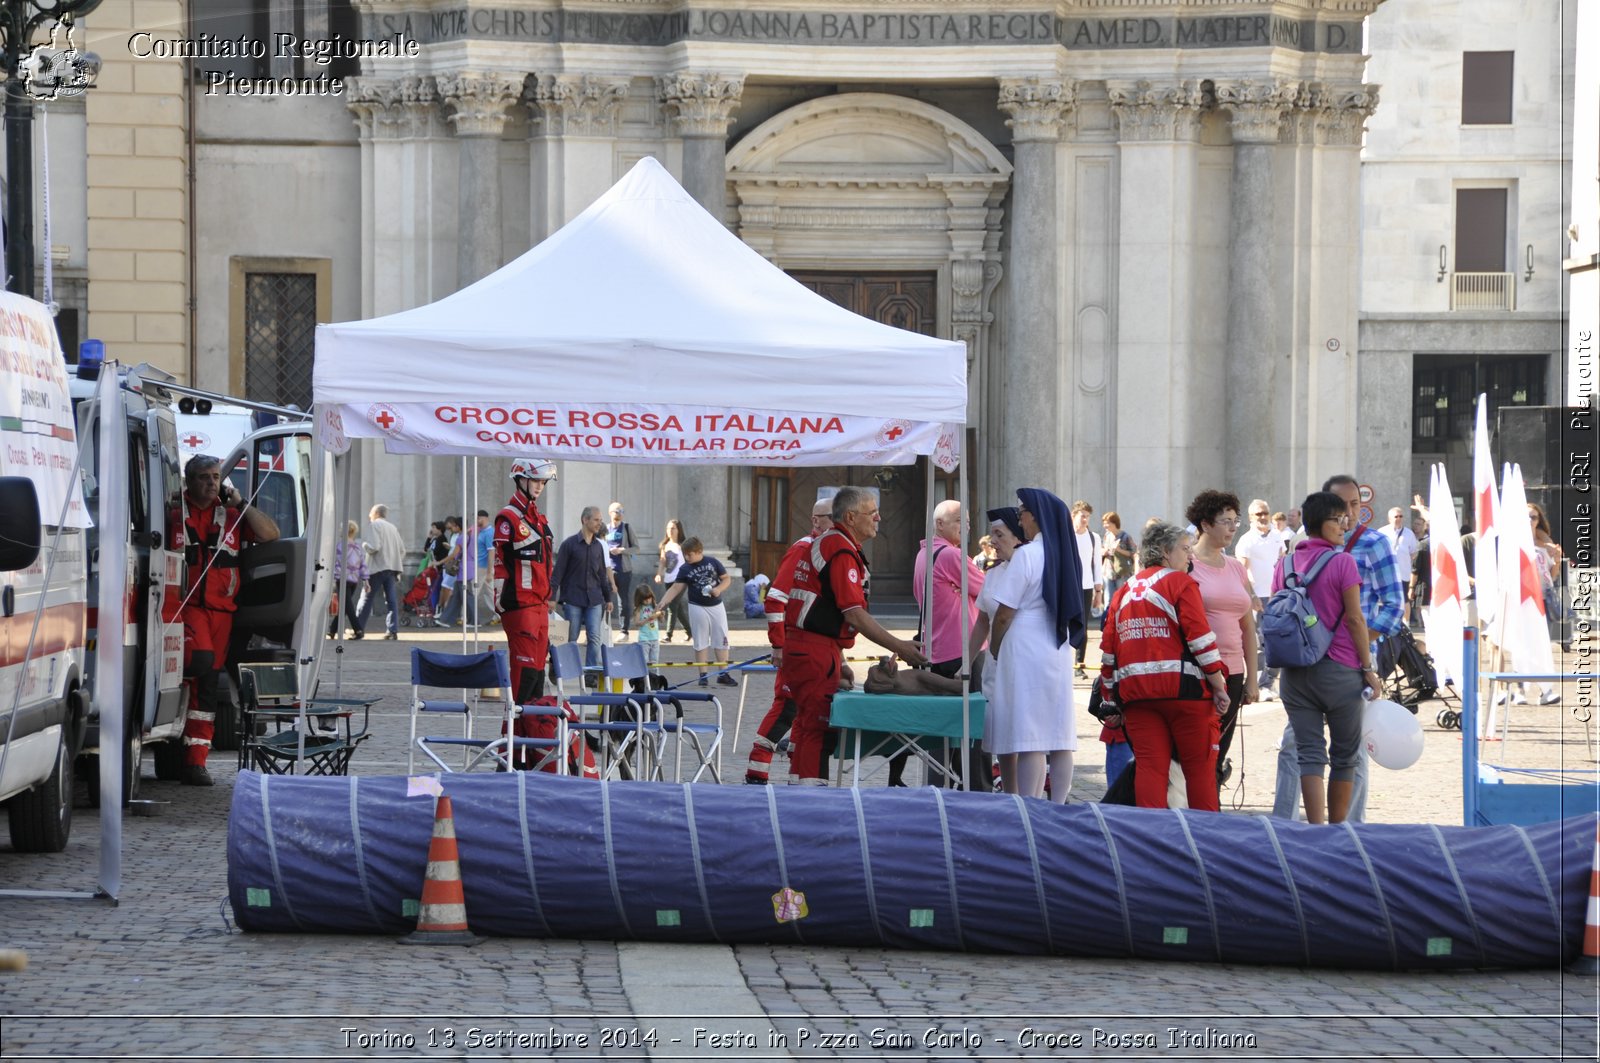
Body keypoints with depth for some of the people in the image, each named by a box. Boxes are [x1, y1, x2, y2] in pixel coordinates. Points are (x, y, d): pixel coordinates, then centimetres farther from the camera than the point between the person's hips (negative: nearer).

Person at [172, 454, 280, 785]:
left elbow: (270, 534, 6)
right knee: (201, 659, -32)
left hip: (221, 608, 4)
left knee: (209, 686, 4)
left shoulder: (231, 515, 14)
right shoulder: (173, 512, 2)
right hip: (184, 603, -4)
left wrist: (241, 504, 1)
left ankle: (195, 763, 7)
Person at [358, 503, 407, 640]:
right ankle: (393, 630, -6)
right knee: (392, 600, 1)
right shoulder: (393, 528, 17)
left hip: (377, 568, -6)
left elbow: (374, 547, -16)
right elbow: (402, 550, 15)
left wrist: (364, 545, 3)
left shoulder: (374, 525, -4)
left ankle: (358, 628, 4)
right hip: (393, 568, 6)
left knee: (366, 598, 1)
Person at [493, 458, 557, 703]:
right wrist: (500, 604, -13)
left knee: (539, 662, 10)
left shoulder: (540, 519, 20)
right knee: (525, 663, -11)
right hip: (519, 604, -9)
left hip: (540, 602, 9)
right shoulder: (508, 518, -9)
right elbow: (499, 564, -11)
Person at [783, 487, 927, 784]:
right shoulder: (841, 551, -16)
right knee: (817, 724, -9)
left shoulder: (826, 544, 18)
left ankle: (799, 782, 20)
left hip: (799, 645, 10)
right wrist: (898, 647, -20)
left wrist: (838, 659, 25)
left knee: (807, 723, 15)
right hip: (817, 651, -10)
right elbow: (855, 615, -21)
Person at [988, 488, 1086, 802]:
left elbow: (1004, 614, -12)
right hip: (1059, 655, 8)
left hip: (1026, 655, -8)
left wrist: (994, 649, 4)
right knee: (1060, 739, 7)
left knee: (1028, 742, -9)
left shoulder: (1027, 556, -12)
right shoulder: (1066, 554, 10)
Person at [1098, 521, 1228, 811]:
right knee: (1200, 766, 1)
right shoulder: (1180, 582, -1)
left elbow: (1108, 651, 15)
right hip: (1183, 689, -5)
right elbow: (1200, 636, -11)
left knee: (1148, 766, 3)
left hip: (1135, 690, 5)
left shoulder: (1124, 592, 17)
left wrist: (1112, 701, 19)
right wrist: (1219, 685, -8)